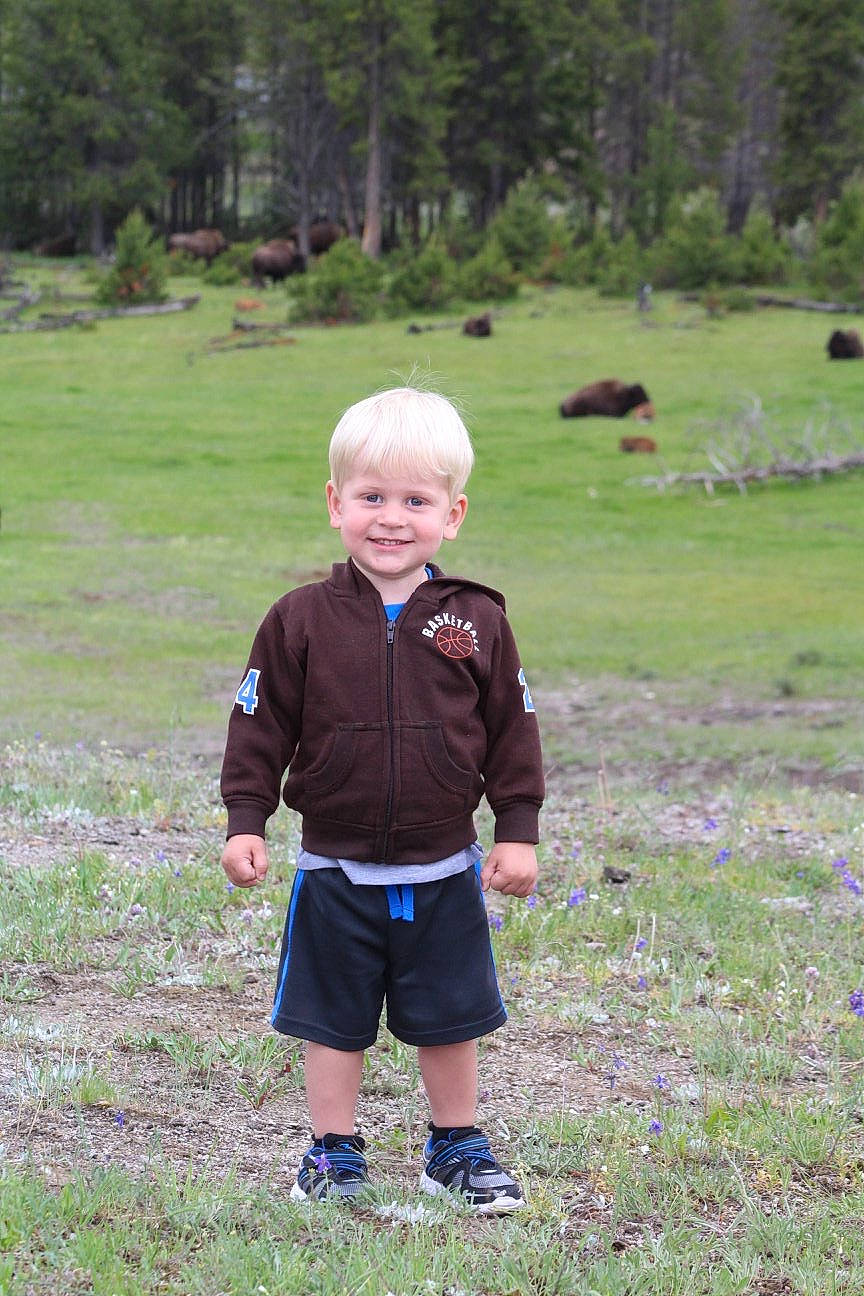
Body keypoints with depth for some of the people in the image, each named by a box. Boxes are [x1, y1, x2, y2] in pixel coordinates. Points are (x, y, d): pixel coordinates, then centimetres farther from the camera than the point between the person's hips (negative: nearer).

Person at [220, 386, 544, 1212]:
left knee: (449, 1020, 12)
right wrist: (245, 822, -7)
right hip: (334, 873, -1)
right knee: (334, 1020, 9)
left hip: (443, 875, 1)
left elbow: (512, 733, 3)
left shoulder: (477, 623, -4)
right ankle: (333, 1153, 23)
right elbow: (261, 727, -2)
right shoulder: (301, 621, -7)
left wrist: (517, 832, 0)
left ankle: (456, 1149, 29)